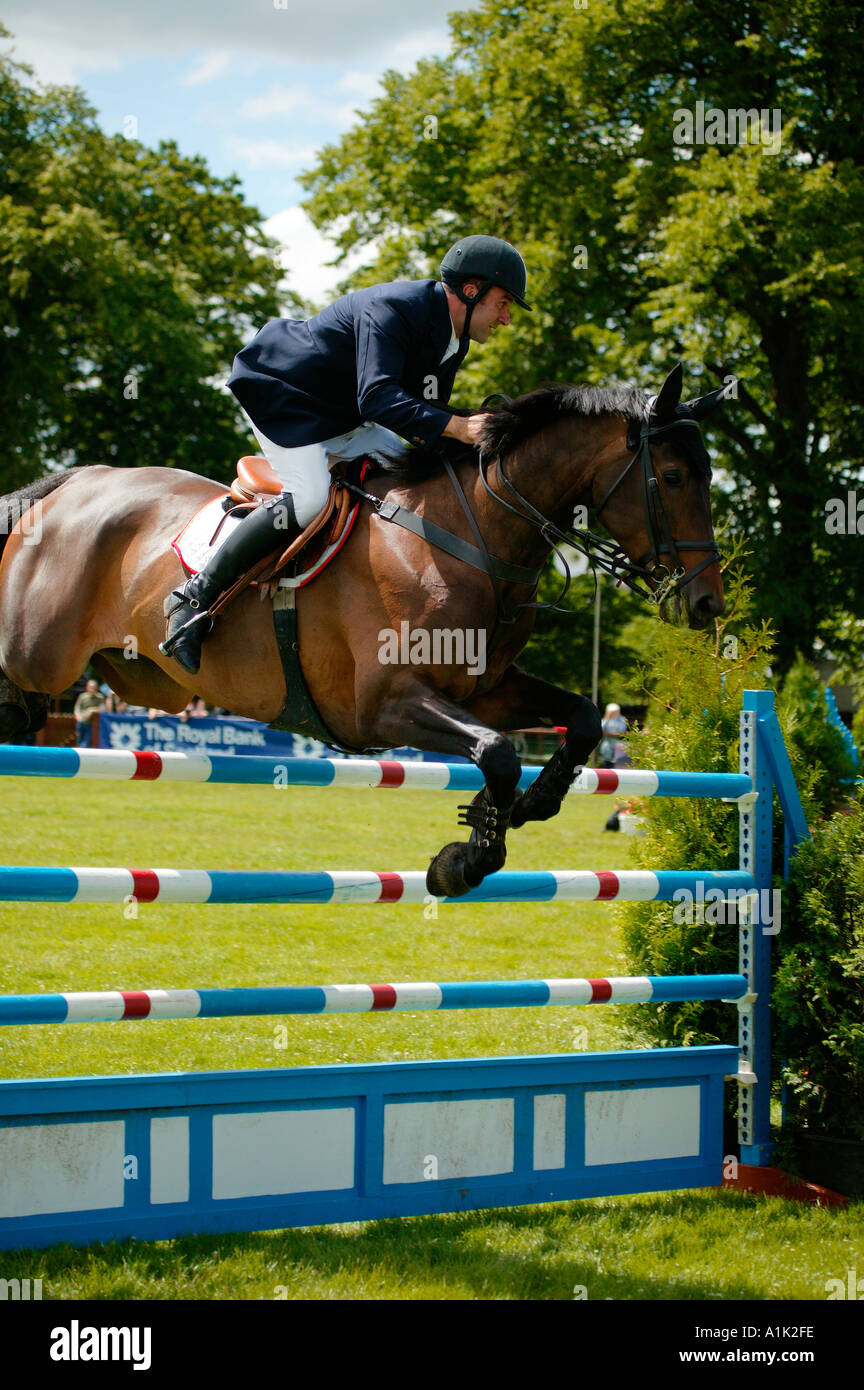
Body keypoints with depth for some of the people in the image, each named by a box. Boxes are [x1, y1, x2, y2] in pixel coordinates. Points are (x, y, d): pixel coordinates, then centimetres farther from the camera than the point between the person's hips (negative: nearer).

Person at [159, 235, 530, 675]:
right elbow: (376, 398, -41)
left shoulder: (453, 341, 2)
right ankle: (195, 596, -21)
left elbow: (424, 417, 6)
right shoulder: (393, 309, -29)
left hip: (337, 416, 10)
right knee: (309, 498, -28)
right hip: (278, 392, -10)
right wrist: (457, 427, -49)